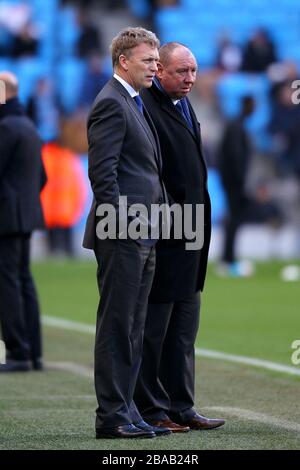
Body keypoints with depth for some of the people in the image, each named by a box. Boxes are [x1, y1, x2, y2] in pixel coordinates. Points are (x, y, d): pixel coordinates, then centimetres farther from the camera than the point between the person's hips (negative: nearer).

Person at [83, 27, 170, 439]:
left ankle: (125, 410, 15)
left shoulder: (135, 104, 20)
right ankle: (112, 416, -3)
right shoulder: (112, 103, -11)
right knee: (117, 325, -6)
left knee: (132, 328, 11)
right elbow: (102, 172, -17)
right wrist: (123, 226, -20)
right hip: (122, 236, -10)